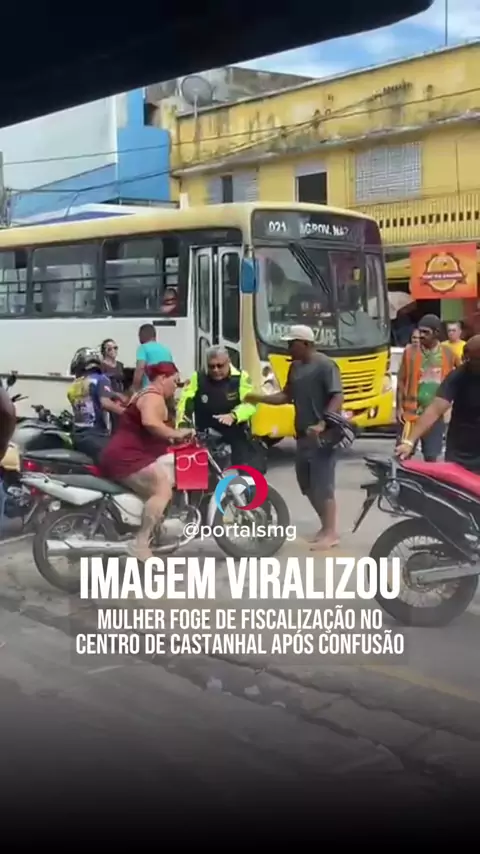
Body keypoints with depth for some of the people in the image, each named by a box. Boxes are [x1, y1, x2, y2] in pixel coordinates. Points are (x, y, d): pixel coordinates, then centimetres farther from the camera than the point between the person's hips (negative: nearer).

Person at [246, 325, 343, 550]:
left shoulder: (325, 365, -12)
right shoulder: (295, 367, 13)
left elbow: (338, 397, -19)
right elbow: (287, 395, 17)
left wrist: (323, 424, -29)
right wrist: (260, 398, 5)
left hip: (322, 435, -9)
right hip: (303, 435, 9)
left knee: (323, 484, -6)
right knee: (308, 485, 13)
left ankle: (331, 533, 3)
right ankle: (326, 526, 27)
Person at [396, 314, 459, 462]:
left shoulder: (448, 353, 0)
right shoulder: (410, 351, -4)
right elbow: (401, 381, -1)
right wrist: (399, 407, -6)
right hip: (411, 411, -1)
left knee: (431, 457, 8)